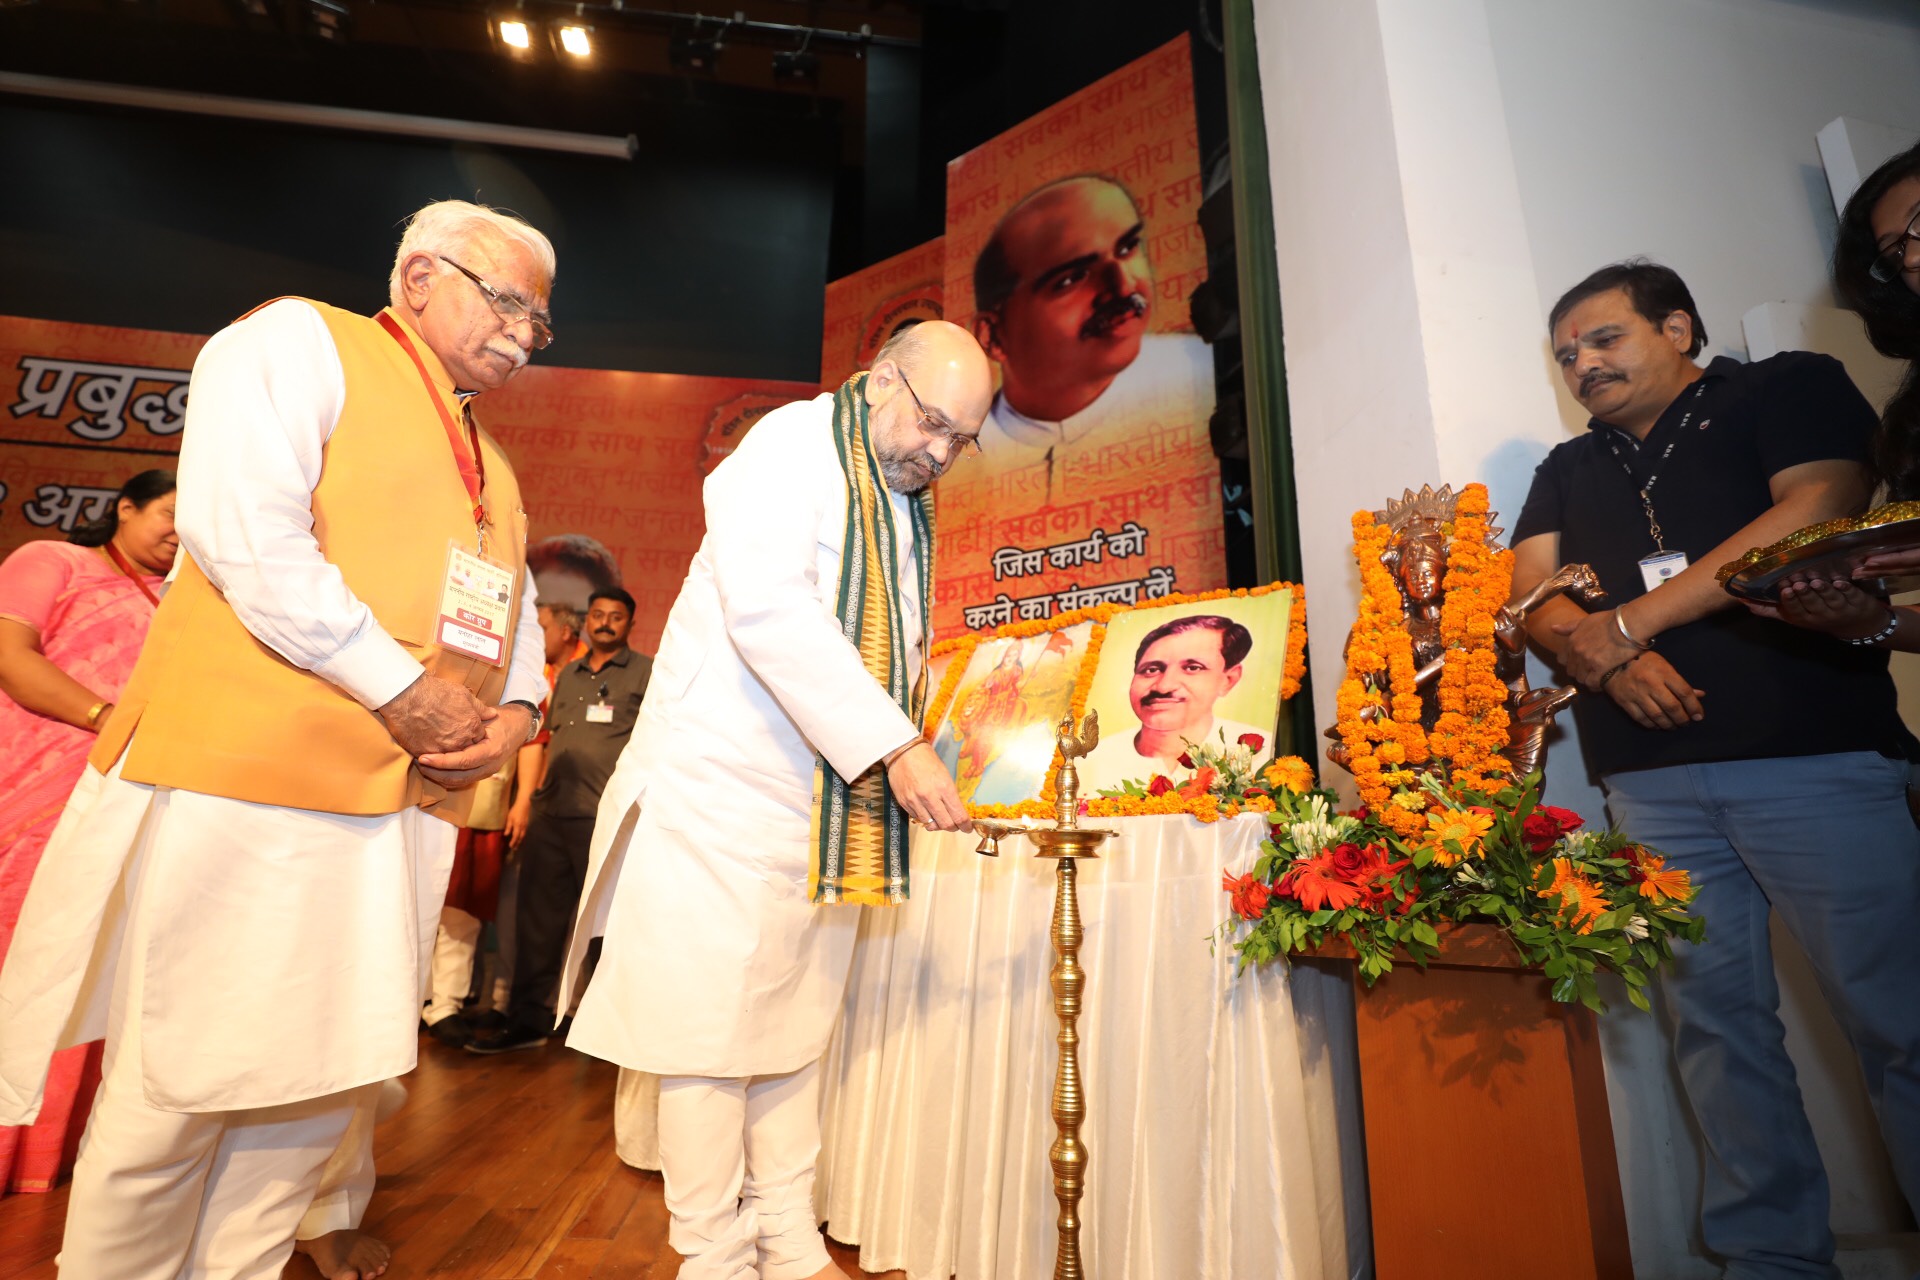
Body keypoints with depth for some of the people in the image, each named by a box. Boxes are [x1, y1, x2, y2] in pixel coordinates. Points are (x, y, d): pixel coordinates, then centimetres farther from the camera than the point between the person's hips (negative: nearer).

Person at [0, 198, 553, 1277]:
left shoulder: (487, 458, 23)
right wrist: (403, 693, -17)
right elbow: (245, 532, -14)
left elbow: (513, 603, 21)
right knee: (182, 1079, 5)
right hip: (248, 778, -7)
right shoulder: (298, 341, 1)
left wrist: (516, 709, 0)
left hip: (409, 798, 7)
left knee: (331, 1074, 13)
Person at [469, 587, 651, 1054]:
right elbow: (550, 737, 22)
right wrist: (535, 794, 15)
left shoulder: (645, 673, 0)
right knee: (537, 919, 11)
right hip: (550, 816, 6)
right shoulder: (568, 674, 19)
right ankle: (528, 1021, 24)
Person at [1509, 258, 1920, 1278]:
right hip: (1650, 776, 4)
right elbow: (1529, 593, 9)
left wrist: (1629, 623, -10)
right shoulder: (1568, 470, 21)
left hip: (1812, 752, -3)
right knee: (1715, 1018, 6)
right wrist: (1606, 661, -12)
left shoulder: (1788, 387, 9)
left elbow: (1818, 511, -8)